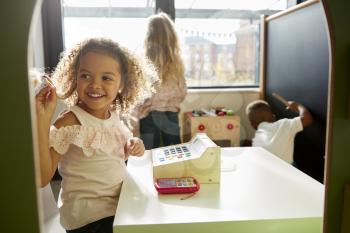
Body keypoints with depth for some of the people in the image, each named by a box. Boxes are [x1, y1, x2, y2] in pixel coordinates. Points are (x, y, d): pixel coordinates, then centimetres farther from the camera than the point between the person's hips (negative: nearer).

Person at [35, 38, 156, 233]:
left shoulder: (115, 115, -1)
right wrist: (42, 120, -33)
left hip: (119, 203, 6)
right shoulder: (70, 122, -19)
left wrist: (131, 146, -7)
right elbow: (42, 178, -25)